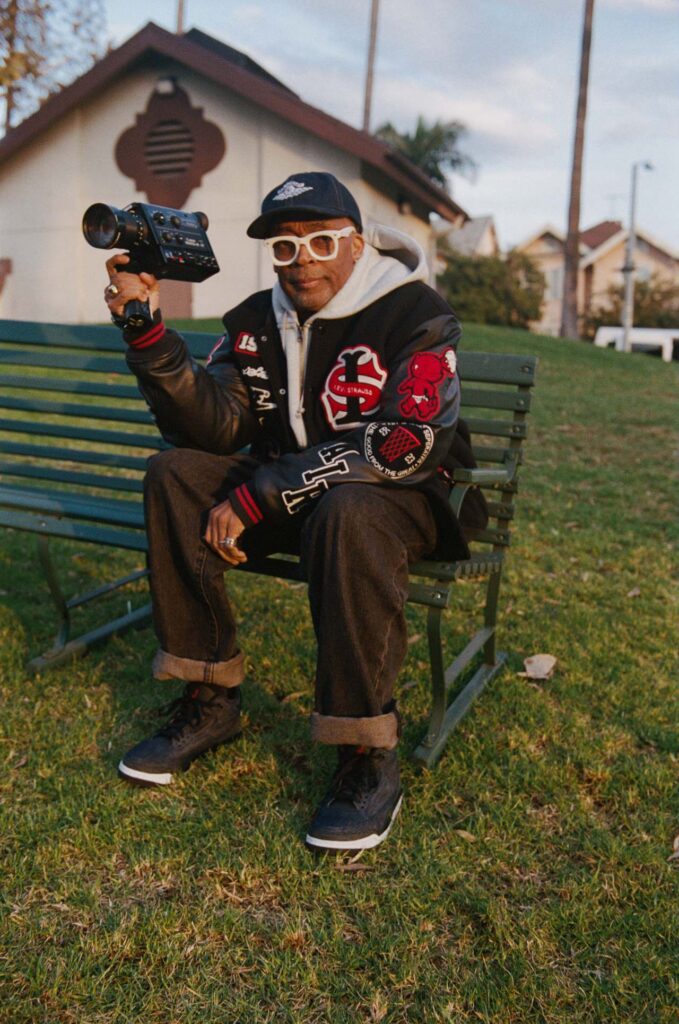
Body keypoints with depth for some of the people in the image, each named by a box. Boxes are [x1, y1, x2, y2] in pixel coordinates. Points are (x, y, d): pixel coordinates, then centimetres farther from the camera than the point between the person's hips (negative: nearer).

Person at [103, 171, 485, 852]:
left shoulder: (416, 315, -13)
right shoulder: (257, 321, 5)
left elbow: (405, 444, -25)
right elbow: (215, 426, -6)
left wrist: (255, 497, -26)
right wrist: (147, 331, -21)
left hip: (403, 496, -5)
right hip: (285, 495, 6)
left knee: (348, 513, -38)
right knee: (174, 476, -13)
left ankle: (368, 758, -25)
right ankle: (209, 702, -9)